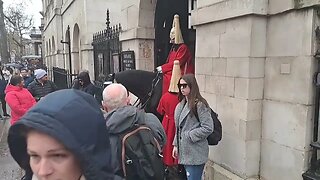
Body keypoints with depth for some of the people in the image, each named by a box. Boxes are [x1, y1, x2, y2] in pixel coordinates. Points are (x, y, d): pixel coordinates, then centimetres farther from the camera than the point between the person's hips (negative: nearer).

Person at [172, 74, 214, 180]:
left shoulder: (199, 104, -14)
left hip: (195, 153, -8)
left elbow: (208, 128, -17)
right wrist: (176, 145, 12)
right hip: (184, 151, 8)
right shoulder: (182, 104, 11)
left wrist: (189, 136, -14)